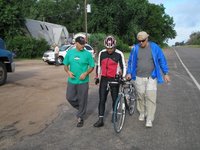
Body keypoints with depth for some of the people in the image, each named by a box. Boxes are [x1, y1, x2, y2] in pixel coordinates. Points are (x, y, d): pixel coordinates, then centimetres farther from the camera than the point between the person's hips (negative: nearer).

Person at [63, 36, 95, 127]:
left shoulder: (87, 54, -6)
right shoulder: (70, 52, 2)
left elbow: (92, 66, -2)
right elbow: (65, 65, 8)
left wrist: (86, 73, -18)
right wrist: (68, 72, -12)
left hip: (83, 82, -3)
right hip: (71, 81, 3)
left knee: (82, 100, 5)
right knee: (70, 98, 11)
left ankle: (80, 118, 24)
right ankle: (80, 108, 39)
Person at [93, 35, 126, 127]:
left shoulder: (119, 54, -7)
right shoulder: (102, 53, 2)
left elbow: (123, 66, -2)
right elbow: (98, 65, 11)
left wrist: (123, 78, -11)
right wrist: (97, 77, 10)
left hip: (114, 79, -2)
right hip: (104, 79, 3)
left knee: (115, 99, 7)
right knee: (102, 100, 0)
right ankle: (100, 120, 5)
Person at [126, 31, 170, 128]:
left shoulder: (154, 47, -3)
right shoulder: (135, 48, 1)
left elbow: (162, 60, 2)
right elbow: (131, 61, 10)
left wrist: (166, 73, 1)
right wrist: (129, 73, 3)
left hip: (151, 77, -2)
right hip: (139, 77, 2)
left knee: (150, 97, -7)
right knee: (141, 96, 10)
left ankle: (149, 119, 1)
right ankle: (142, 113, 31)